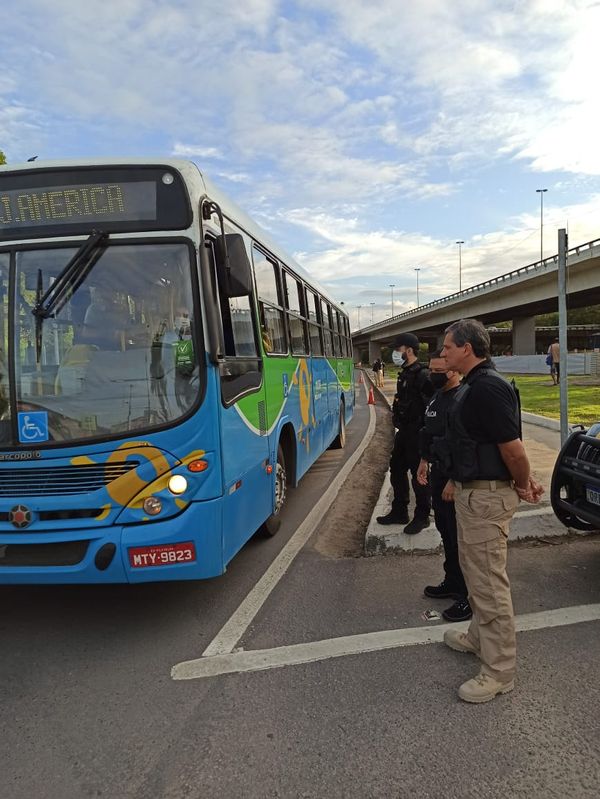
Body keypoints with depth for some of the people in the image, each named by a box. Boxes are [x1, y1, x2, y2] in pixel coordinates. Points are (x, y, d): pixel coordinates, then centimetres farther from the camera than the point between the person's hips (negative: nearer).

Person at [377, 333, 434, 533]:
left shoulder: (422, 375, -17)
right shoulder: (404, 374, 13)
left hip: (417, 433, -10)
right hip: (404, 431, 10)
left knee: (418, 474, 0)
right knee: (397, 470, 16)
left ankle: (421, 517, 14)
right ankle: (399, 512, 29)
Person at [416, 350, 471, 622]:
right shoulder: (436, 396, 11)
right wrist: (425, 462, 24)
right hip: (438, 472, 9)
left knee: (460, 535, -2)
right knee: (445, 529, 19)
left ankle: (469, 595, 10)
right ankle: (452, 581, 35)